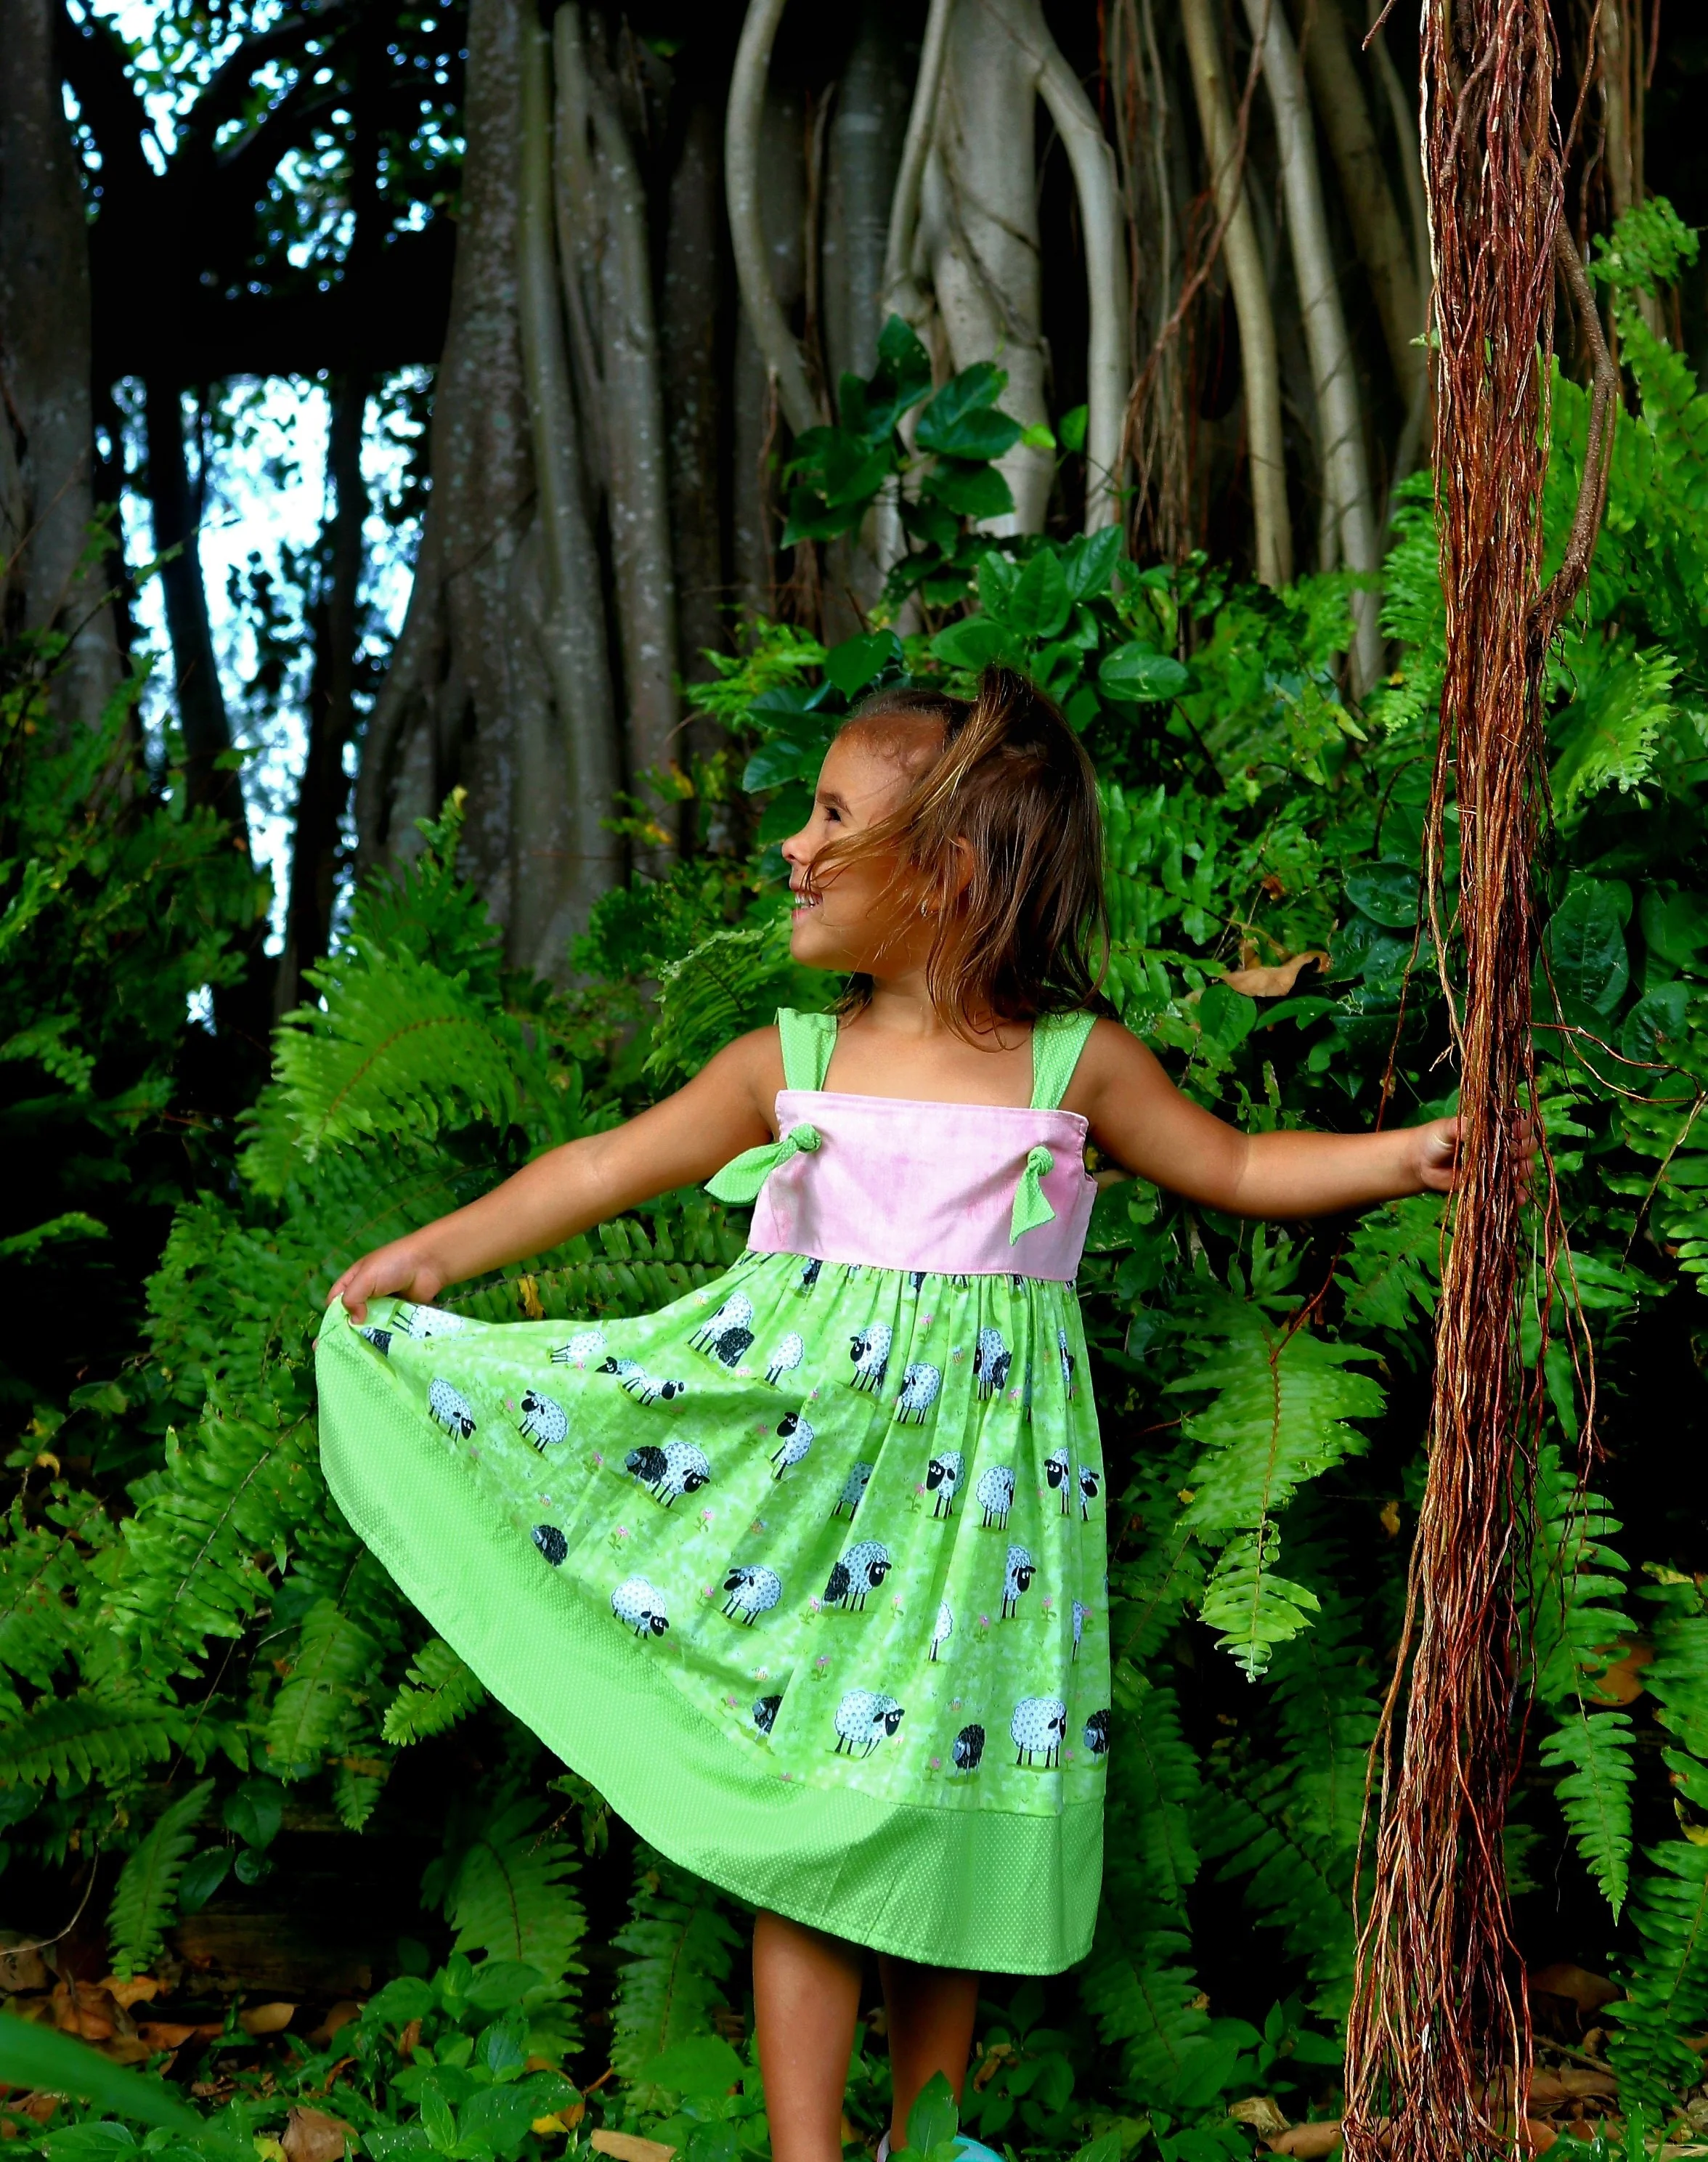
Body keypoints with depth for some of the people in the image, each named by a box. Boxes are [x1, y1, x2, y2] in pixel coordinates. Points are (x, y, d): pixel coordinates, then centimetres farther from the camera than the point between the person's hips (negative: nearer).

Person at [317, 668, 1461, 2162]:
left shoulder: (1074, 1064, 1)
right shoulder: (788, 1065, 5)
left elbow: (1235, 1169, 10)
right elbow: (609, 1169, 11)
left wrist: (1404, 1155, -1)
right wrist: (438, 1252, 10)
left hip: (978, 1474, 0)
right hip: (805, 1458, 1)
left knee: (949, 1824, 8)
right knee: (802, 1827, -2)